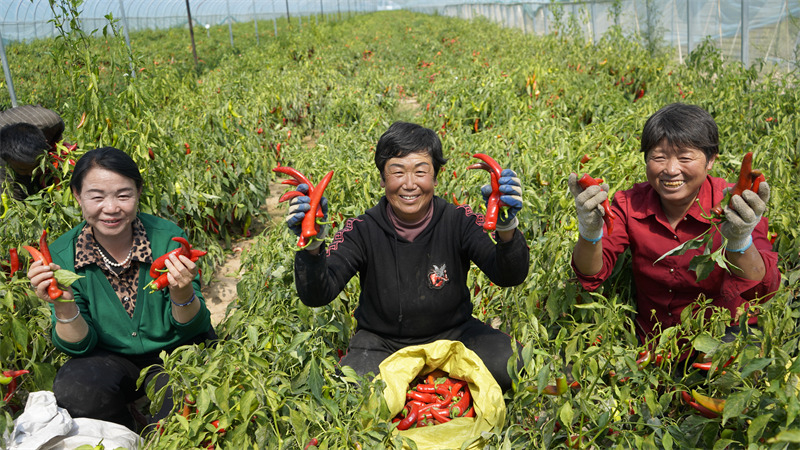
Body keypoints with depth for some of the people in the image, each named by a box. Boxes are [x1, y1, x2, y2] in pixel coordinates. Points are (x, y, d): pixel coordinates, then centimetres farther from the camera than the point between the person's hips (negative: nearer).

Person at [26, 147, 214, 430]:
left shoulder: (169, 239, -17)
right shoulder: (62, 255, -11)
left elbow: (191, 329, -13)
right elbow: (79, 345, -7)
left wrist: (182, 293, -34)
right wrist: (64, 306, -27)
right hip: (111, 359, 2)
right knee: (72, 389, -27)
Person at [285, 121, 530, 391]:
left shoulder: (459, 221, -11)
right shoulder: (363, 230, -12)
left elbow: (510, 277, -23)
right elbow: (316, 296, -21)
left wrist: (506, 229, -44)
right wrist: (311, 246, -42)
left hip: (452, 333, 1)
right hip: (381, 341, 0)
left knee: (510, 364, -26)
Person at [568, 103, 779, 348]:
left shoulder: (733, 206, -16)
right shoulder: (630, 203, -8)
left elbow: (762, 292, -27)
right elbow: (591, 277, -16)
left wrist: (739, 243, -46)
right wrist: (589, 233, -36)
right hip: (650, 341, 2)